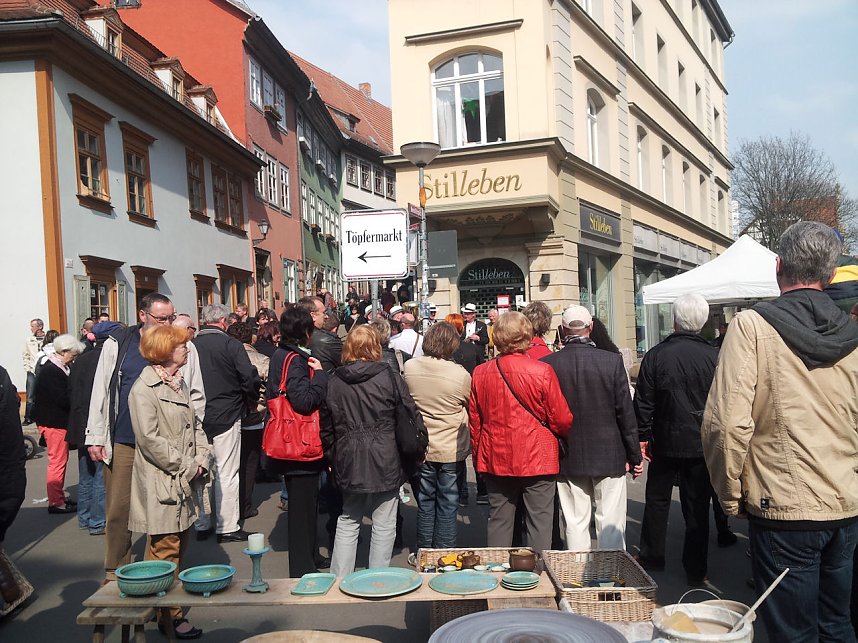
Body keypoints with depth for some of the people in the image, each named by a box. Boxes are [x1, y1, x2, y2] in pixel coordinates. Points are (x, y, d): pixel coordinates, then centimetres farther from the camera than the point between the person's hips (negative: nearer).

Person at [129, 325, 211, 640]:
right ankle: (169, 617, 7)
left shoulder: (180, 384, 15)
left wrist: (201, 460, 0)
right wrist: (187, 467, -14)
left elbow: (195, 426, 16)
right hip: (161, 484, -9)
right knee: (165, 550, -2)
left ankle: (170, 610, 28)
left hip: (184, 483, 9)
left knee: (179, 547, 15)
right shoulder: (144, 389, -12)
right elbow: (149, 438, -18)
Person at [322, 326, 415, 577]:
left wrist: (333, 457, 18)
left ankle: (339, 580, 19)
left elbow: (326, 426, 7)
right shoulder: (390, 377, -8)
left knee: (348, 522, 16)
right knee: (383, 524, 8)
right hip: (385, 462, -3)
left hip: (349, 462, 3)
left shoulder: (334, 381, 1)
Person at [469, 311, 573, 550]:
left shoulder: (480, 373, -4)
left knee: (499, 521, 13)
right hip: (538, 459, -3)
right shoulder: (542, 372, -13)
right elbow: (562, 420, -8)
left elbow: (474, 421, 5)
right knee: (539, 523, 6)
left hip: (496, 459, 3)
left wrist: (478, 459, 17)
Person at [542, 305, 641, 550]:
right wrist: (635, 456, 4)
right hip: (608, 456, -1)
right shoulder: (612, 361, -10)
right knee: (610, 524, 8)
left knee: (575, 523, 9)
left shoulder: (547, 363, -8)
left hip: (567, 458, 1)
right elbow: (625, 412, -6)